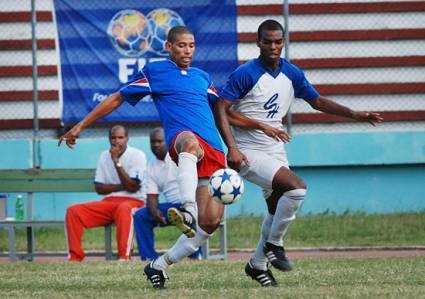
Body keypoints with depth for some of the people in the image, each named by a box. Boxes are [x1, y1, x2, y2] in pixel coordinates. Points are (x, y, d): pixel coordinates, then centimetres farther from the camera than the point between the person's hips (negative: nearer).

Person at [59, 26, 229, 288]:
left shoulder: (202, 77, 25)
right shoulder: (154, 71, 12)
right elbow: (117, 99, 16)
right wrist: (81, 126, 14)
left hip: (214, 151, 6)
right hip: (182, 137, -6)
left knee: (211, 221, -9)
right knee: (191, 141, -45)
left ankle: (160, 265, 7)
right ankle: (188, 209, -70)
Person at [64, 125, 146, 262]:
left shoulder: (137, 155, -4)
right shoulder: (104, 156, 12)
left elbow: (132, 187, -14)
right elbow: (99, 188, 8)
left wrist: (116, 161, -17)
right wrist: (121, 186, -9)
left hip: (133, 201, -5)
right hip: (108, 202, 5)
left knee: (123, 209, -43)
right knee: (73, 211, -15)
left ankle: (124, 257, -46)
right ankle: (75, 257, -18)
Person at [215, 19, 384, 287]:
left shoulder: (292, 74, 5)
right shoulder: (246, 74, -15)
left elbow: (317, 101, 15)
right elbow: (221, 110, -16)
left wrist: (354, 115, 4)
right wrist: (233, 149, -26)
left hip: (276, 152, 7)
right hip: (249, 152, -7)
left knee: (278, 210, 12)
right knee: (297, 187, -23)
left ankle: (258, 264, 29)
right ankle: (274, 244, -6)